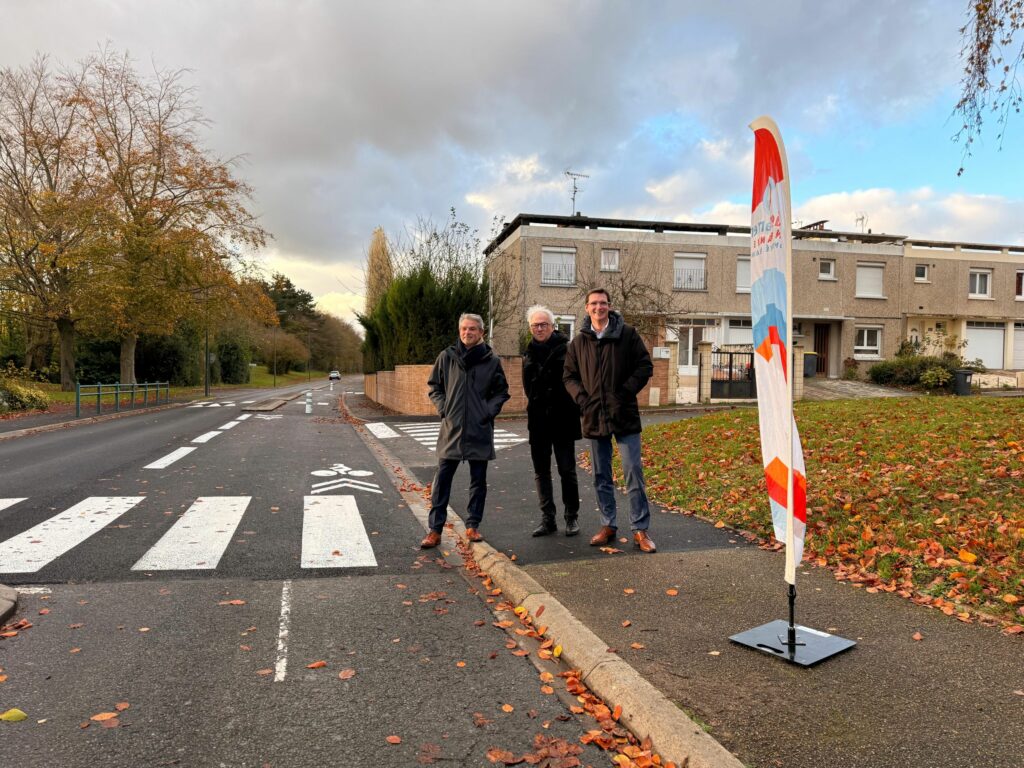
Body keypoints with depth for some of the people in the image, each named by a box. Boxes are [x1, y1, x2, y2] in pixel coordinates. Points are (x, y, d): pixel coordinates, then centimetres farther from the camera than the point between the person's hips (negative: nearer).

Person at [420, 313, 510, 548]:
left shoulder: (491, 360, -1)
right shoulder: (446, 357, 1)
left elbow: (501, 391, 8)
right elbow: (434, 386, 11)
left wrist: (490, 411, -5)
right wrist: (442, 408, -2)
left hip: (480, 430, 0)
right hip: (451, 428, 0)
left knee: (478, 480, 10)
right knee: (442, 479, 0)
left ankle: (473, 525, 24)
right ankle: (435, 530, 7)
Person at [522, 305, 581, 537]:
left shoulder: (566, 348, -6)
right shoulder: (530, 353, 11)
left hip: (562, 420, -5)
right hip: (538, 422, 6)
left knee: (567, 470, 2)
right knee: (541, 471, 9)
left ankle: (572, 517, 16)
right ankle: (547, 519, 17)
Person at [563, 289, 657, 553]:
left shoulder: (628, 334, -1)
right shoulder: (578, 342, 7)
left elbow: (645, 366, -2)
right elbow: (569, 375, 12)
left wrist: (626, 391, -12)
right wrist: (581, 397, -5)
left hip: (624, 415, -3)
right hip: (594, 417, 3)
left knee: (633, 472, -2)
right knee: (601, 477, 11)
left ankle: (640, 529, 7)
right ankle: (608, 526, 23)